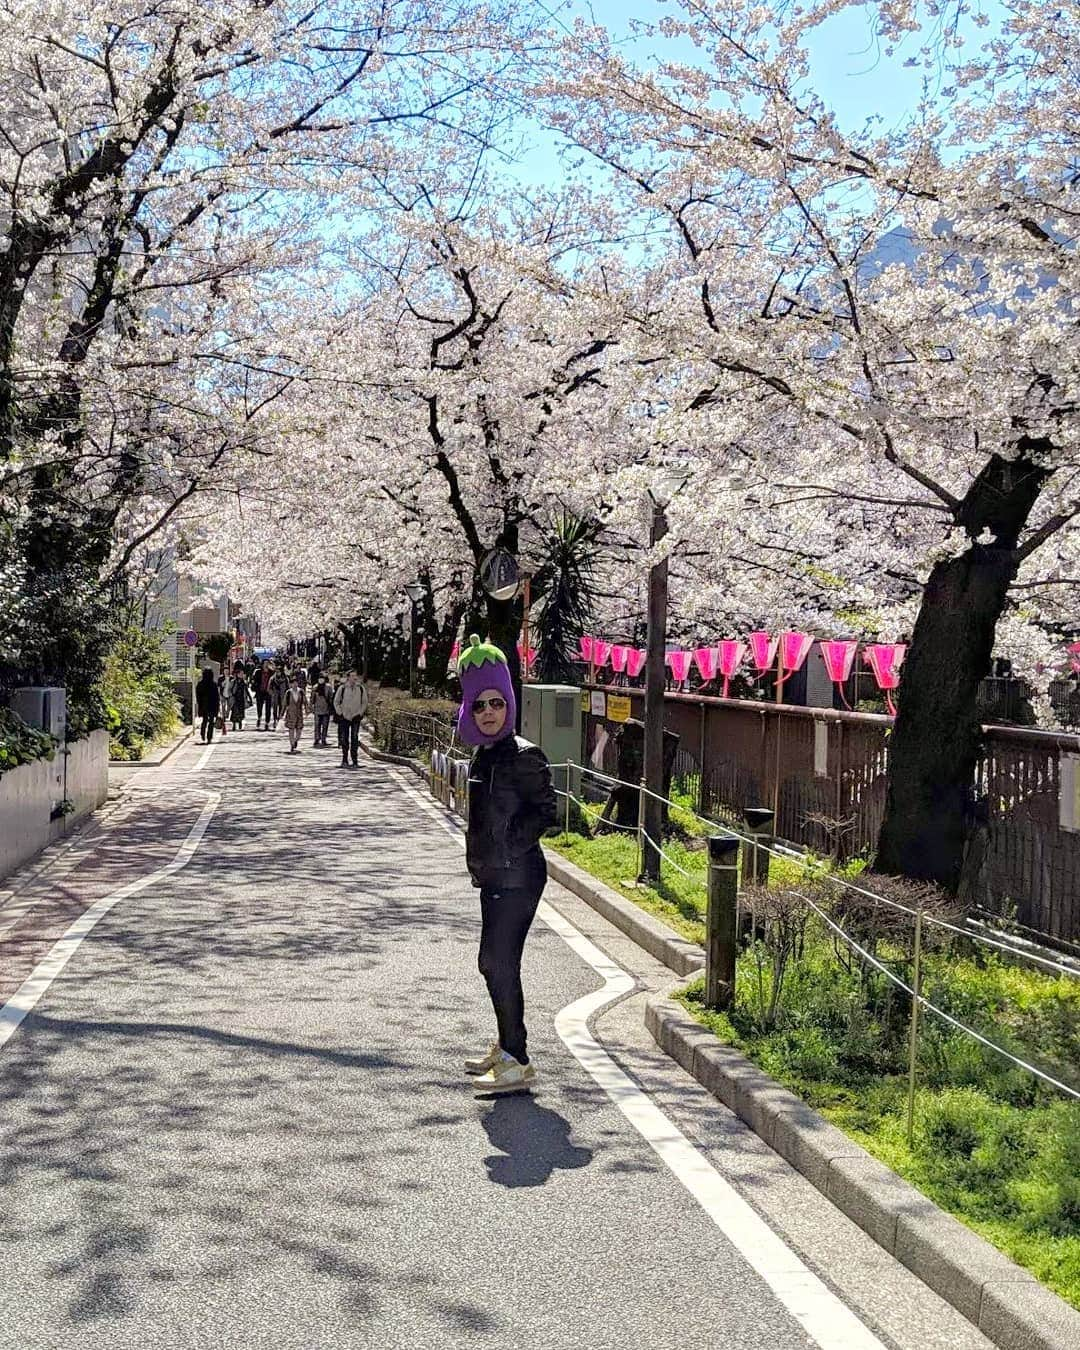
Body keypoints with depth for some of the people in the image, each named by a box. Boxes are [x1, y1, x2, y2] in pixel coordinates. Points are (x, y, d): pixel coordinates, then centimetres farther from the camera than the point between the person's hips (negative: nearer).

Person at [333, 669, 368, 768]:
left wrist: (360, 713, 0)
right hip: (344, 717, 0)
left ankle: (354, 761, -2)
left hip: (356, 718, 0)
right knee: (344, 739, 2)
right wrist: (340, 713, -2)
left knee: (355, 739, -5)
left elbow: (364, 702, 10)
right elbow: (336, 702, 7)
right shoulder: (342, 688, -1)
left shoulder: (361, 688, 2)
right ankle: (345, 761, 12)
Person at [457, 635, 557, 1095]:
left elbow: (545, 812, -17)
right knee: (492, 962, 17)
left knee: (502, 965, -7)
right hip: (495, 877, 9)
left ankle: (517, 1062, 1)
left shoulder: (524, 756, -14)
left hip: (518, 877, -9)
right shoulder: (484, 755, 12)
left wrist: (507, 850, -17)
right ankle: (505, 1048, 31)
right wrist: (479, 859, 15)